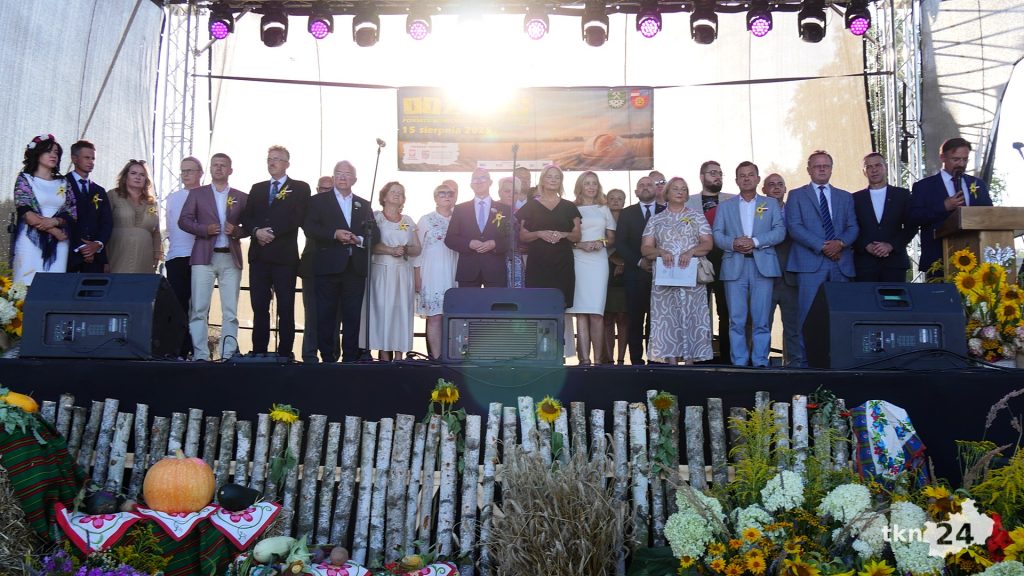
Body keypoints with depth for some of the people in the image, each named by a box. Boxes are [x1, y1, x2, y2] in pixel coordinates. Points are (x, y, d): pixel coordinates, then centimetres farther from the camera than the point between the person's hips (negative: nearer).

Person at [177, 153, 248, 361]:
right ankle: (200, 355, -4)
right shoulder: (197, 193, 12)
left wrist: (236, 231, -10)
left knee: (231, 312, -1)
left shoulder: (241, 197, 13)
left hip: (231, 258, 1)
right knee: (199, 310, -6)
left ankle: (228, 355, 2)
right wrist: (205, 229, -9)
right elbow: (183, 221, 6)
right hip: (204, 257, -1)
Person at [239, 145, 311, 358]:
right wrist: (256, 231, -9)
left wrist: (272, 232, -13)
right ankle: (258, 352, 9)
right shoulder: (257, 188, 19)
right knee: (259, 307, 4)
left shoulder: (300, 188, 5)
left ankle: (285, 354, 2)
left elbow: (296, 218, -7)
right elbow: (246, 218, 11)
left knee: (286, 308, -2)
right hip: (259, 255, 4)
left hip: (284, 255, -4)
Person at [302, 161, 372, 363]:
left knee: (353, 316, 2)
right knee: (326, 316, 0)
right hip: (328, 267, -2)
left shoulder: (364, 205, 17)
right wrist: (335, 234, -15)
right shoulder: (318, 201, 9)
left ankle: (350, 358, 7)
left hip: (355, 268, 2)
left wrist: (359, 239, -10)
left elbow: (372, 235, 10)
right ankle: (327, 357, 6)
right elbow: (309, 229, -4)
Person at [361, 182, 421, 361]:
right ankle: (384, 356, -7)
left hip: (403, 272, 4)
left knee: (402, 311, -2)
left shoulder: (408, 221, 17)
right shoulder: (375, 217, 6)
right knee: (382, 310, -8)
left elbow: (417, 249, 13)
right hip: (382, 271, -3)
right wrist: (391, 250, -16)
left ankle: (399, 357, -2)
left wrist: (405, 250, -7)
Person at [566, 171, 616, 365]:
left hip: (599, 261, 2)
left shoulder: (604, 209, 18)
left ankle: (598, 358, -5)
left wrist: (602, 243, -2)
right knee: (581, 312, -9)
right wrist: (580, 245, -10)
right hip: (578, 260, -2)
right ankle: (584, 358, -11)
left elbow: (612, 238, 18)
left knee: (596, 312, -6)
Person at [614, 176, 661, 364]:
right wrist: (639, 261, -8)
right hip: (635, 273, 0)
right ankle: (636, 359, 0)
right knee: (635, 319, -3)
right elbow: (620, 244, 4)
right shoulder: (627, 213, 11)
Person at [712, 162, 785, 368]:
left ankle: (760, 362, 2)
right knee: (736, 319, -2)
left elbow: (780, 231, 2)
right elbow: (716, 233, 6)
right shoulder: (725, 206, 18)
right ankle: (738, 362, 2)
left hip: (763, 266, 0)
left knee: (761, 318, -3)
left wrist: (755, 241, -11)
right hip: (734, 267, 1)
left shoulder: (771, 204, 15)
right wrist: (733, 243, -13)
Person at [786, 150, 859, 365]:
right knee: (809, 313, -8)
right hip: (811, 262, -3)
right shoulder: (797, 195, 10)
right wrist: (822, 246, -11)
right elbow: (794, 227, -3)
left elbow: (853, 227, 11)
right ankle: (807, 359, -5)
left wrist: (840, 243, -11)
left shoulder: (845, 197, 20)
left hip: (841, 262, 3)